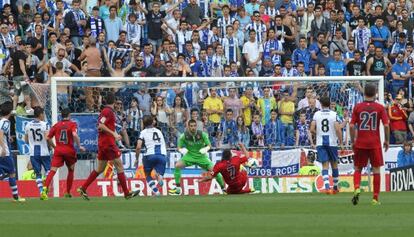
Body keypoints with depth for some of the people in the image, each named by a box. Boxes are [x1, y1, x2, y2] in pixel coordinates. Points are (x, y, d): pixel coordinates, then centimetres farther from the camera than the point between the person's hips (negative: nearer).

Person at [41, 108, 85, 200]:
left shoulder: (56, 125, 10)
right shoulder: (72, 124, 0)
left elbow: (48, 138, 8)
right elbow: (75, 135, -18)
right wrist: (79, 146, -8)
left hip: (58, 150, 1)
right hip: (69, 150, -1)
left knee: (53, 170, -9)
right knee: (71, 170, 21)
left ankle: (45, 189, -30)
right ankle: (68, 192, 24)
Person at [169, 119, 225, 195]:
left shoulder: (202, 134, -14)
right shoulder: (184, 136, -13)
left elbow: (209, 145, -7)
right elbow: (179, 147, -4)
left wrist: (206, 149, -30)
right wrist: (182, 150, -29)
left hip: (201, 156, -1)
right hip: (189, 156, 1)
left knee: (213, 170, -13)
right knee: (178, 165, -23)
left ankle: (223, 188, 7)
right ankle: (178, 189, -14)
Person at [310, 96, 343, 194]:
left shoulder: (316, 114, 1)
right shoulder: (334, 114, -4)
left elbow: (312, 129, -5)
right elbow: (338, 129, -13)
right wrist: (341, 142, -5)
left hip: (320, 143, 1)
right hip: (332, 142, -1)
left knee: (325, 165, -1)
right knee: (334, 164, 15)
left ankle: (327, 187, -20)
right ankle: (335, 187, 25)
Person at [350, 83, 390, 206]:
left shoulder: (357, 107, -1)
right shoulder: (380, 107, -3)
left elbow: (351, 126, -3)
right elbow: (386, 125, -8)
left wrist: (352, 141, 9)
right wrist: (387, 140, 5)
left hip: (360, 143, 1)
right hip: (375, 144, -1)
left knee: (358, 169, 13)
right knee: (376, 170, 7)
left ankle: (356, 188, -13)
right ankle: (375, 198, 4)